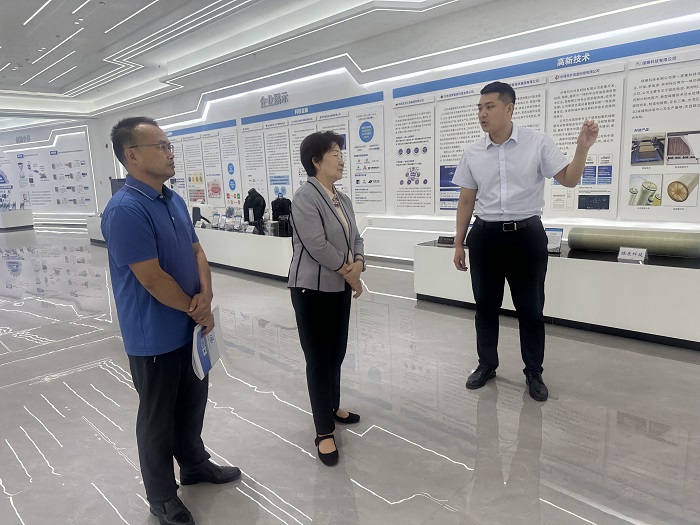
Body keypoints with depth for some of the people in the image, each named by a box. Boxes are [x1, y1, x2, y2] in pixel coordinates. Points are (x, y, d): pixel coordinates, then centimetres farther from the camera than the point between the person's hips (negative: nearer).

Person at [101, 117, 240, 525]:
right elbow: (153, 279, -24)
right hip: (155, 336, -7)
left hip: (189, 327, 8)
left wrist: (205, 297, -9)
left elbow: (197, 252, 8)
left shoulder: (175, 200, 5)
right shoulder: (125, 210, -22)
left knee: (193, 403, 22)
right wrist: (196, 308, -11)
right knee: (158, 416, 11)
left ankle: (195, 464, 44)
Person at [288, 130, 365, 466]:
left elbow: (355, 238, 14)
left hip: (341, 288, 8)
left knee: (337, 354, 17)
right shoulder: (305, 197, -15)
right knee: (319, 359, -1)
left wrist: (358, 264, -7)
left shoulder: (342, 200, 12)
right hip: (312, 289, -8)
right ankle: (324, 432, 10)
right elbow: (316, 245, -22)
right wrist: (349, 273, -12)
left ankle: (332, 407, 38)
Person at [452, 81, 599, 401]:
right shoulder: (472, 154, 4)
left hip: (526, 234, -2)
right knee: (485, 305, 11)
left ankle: (534, 373, 23)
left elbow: (569, 180, -2)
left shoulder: (537, 143, -3)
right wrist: (458, 244, 9)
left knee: (530, 308, 6)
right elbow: (466, 202, 9)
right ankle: (487, 365, 30)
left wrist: (583, 147, -19)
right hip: (485, 235, 3)